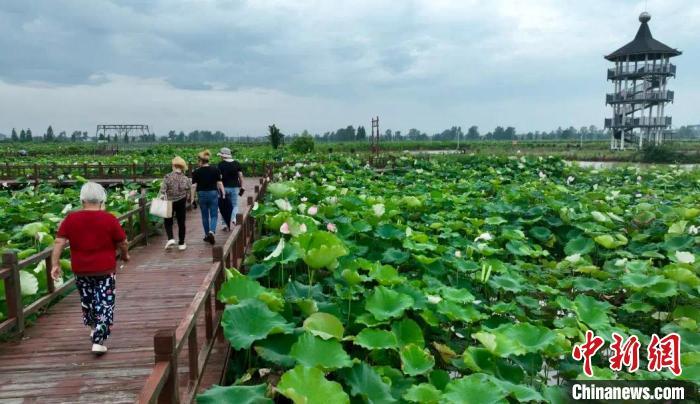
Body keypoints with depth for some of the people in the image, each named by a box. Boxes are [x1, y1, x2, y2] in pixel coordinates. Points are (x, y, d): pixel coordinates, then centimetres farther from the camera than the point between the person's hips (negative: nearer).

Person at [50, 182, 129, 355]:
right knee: (104, 305, 5)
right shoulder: (109, 219, -10)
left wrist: (55, 264, -2)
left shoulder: (71, 219, -2)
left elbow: (59, 243, -6)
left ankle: (94, 329, 41)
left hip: (81, 271, 3)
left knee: (87, 300, 24)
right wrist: (125, 255, 15)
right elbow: (123, 243, -3)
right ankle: (98, 341, 0)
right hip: (105, 270, -3)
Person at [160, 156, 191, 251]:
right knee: (181, 223, 10)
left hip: (170, 202, -1)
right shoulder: (186, 179, -5)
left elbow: (163, 190, -16)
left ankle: (170, 239, -5)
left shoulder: (168, 177, -11)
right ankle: (181, 244, 13)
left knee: (168, 221, 15)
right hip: (181, 203, 1)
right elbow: (188, 194, -1)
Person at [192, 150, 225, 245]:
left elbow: (194, 185, -7)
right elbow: (219, 183, -4)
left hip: (202, 194, 0)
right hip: (213, 193, 0)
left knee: (205, 216, 13)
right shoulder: (215, 170, -3)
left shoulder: (197, 172, -5)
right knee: (214, 215, 4)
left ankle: (207, 235, 21)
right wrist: (223, 193, 3)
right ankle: (212, 232, -20)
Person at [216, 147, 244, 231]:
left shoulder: (221, 165, -7)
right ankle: (234, 218, -14)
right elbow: (240, 176, 1)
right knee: (235, 205, 13)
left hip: (224, 187, -2)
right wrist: (241, 186, 9)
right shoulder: (237, 164, 2)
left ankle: (226, 225, 13)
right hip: (235, 187, 2)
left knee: (224, 207, 10)